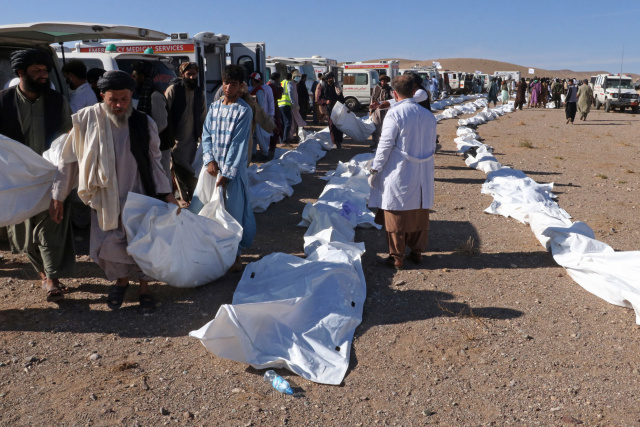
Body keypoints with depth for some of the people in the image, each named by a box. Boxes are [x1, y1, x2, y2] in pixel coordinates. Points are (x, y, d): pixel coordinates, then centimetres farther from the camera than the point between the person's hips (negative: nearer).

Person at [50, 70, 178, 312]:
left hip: (139, 197, 0)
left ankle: (144, 288, 26)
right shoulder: (87, 119, -9)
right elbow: (70, 160, -2)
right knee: (109, 246, 6)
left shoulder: (144, 123, -6)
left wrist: (167, 194, -4)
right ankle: (120, 280, 35)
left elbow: (154, 162, 2)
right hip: (105, 199, 0)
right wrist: (57, 196, -1)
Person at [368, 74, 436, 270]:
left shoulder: (394, 114, -13)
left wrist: (375, 170, -6)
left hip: (399, 175, -6)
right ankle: (417, 252, 25)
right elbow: (432, 146, 13)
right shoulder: (428, 115, 6)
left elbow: (385, 145, -14)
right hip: (423, 177, 6)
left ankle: (397, 257, 9)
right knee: (419, 215, 14)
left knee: (397, 216, 3)